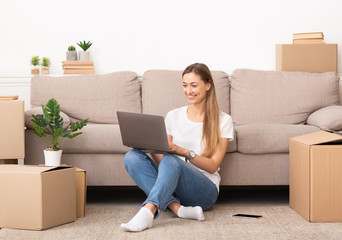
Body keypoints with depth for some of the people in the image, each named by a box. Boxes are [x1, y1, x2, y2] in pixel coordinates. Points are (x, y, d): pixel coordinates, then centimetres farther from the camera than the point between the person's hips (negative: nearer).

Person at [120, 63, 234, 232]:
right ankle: (177, 207, -34)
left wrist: (184, 152, -20)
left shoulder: (223, 121, 3)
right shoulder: (173, 116, 14)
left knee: (171, 160, -34)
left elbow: (213, 166, -3)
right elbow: (161, 161, 11)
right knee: (132, 156, -22)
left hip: (204, 190, -4)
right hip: (171, 185, 4)